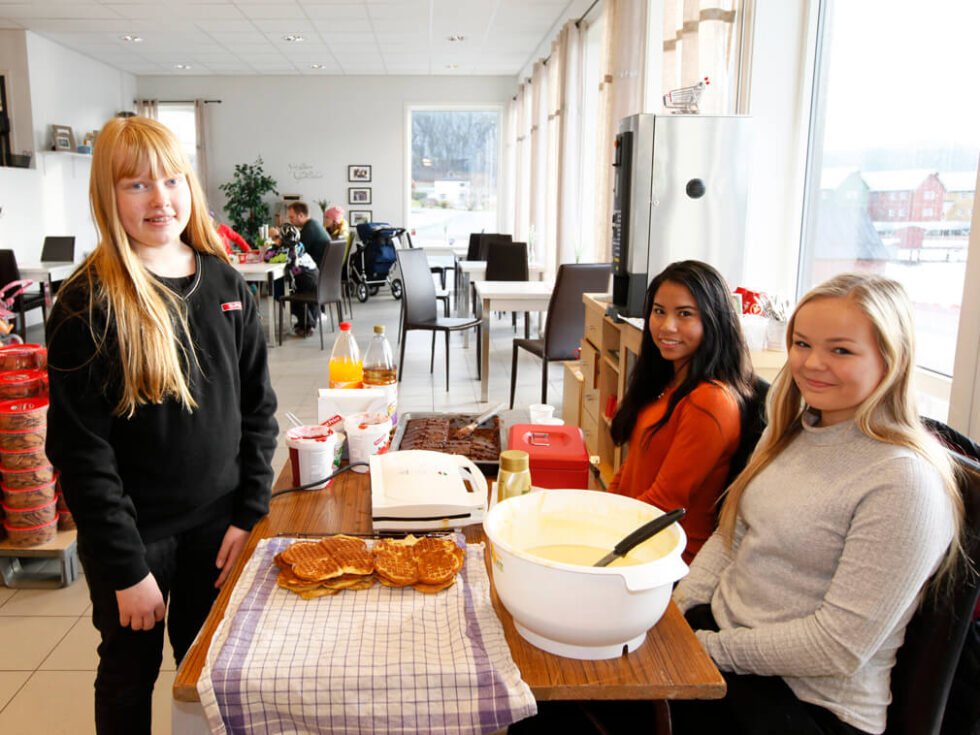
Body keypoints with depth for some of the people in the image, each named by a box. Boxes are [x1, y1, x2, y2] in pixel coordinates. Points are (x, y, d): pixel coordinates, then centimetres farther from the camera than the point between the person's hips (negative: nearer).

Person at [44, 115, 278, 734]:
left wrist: (249, 512, -3)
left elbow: (258, 408, 3)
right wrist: (127, 568, -14)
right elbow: (80, 449, -14)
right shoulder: (88, 305, -14)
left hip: (216, 524, 4)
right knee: (131, 673, 17)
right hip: (135, 535, -3)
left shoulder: (226, 285, -1)